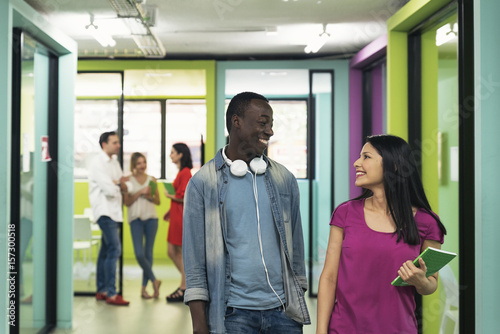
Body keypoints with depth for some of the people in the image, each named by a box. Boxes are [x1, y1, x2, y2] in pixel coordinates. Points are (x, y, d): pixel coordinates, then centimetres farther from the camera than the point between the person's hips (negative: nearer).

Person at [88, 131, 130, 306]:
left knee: (106, 250, 12)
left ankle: (101, 290, 19)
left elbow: (127, 186, 15)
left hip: (113, 211, 9)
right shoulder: (97, 163, -11)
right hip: (104, 210, -9)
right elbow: (109, 190, -19)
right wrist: (119, 183, 1)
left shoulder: (114, 162, 17)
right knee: (114, 249, -15)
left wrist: (120, 184, -7)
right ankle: (111, 294, -14)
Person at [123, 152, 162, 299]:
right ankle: (154, 280, 7)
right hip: (136, 218, -2)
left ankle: (144, 288, 12)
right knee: (139, 254, -12)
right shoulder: (129, 180, 3)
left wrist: (150, 196, -9)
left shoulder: (152, 180, 9)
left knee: (148, 253, 3)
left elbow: (158, 201, 11)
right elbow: (127, 202, -2)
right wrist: (140, 192, -12)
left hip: (151, 218, 2)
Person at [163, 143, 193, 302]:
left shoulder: (185, 173, -14)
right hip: (177, 217, 10)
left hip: (182, 217, -10)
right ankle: (188, 282, 23)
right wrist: (171, 211, 18)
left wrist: (169, 196, -6)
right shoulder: (181, 172, 15)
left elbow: (185, 198, -20)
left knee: (183, 253, -3)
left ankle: (184, 290, 5)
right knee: (171, 252, 12)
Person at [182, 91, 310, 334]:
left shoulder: (284, 179, 8)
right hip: (234, 314, -3)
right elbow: (194, 256, -3)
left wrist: (299, 302, 9)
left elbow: (295, 246, 12)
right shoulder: (203, 183, -2)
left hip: (284, 311, 3)